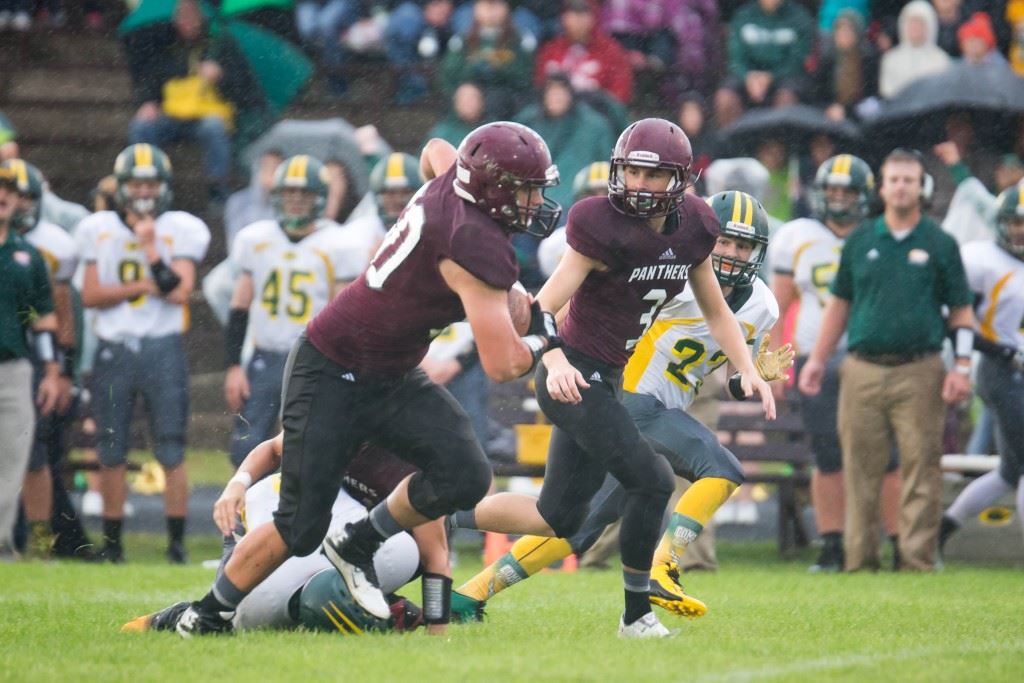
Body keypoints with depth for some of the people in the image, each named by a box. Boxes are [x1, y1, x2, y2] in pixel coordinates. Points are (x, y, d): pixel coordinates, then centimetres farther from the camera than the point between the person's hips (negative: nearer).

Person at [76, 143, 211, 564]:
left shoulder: (180, 230, 2)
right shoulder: (98, 230, 7)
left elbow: (180, 292, -9)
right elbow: (90, 295, 0)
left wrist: (150, 248, -14)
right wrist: (140, 287, -10)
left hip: (163, 350, -2)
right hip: (113, 351, 2)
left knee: (171, 451, -2)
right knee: (111, 452, 6)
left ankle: (177, 542, 2)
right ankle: (111, 543, 13)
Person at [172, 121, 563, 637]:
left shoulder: (451, 180, -3)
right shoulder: (479, 247, -27)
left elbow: (436, 150, 24)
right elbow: (502, 365, -26)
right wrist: (540, 339, -7)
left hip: (390, 378, 9)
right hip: (331, 375, -9)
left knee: (464, 476, -12)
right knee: (299, 529, -5)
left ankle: (358, 546, 10)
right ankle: (207, 616, 17)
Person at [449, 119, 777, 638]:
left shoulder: (690, 231, 1)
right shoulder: (604, 230, -19)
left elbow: (716, 312, 12)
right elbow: (543, 308, -23)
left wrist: (749, 371, 0)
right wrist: (556, 363, -40)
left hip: (605, 380, 8)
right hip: (573, 376, -8)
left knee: (559, 518, 12)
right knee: (651, 481, -14)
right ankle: (637, 614, -1)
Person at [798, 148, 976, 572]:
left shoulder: (939, 245, 6)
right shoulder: (860, 242, 12)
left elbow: (961, 311, 7)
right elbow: (840, 304, 17)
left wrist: (962, 366, -4)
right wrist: (818, 359, 11)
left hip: (918, 373, -2)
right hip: (862, 370, 2)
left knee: (921, 469, -3)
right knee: (861, 469, 3)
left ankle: (917, 559, 0)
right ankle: (859, 559, 9)